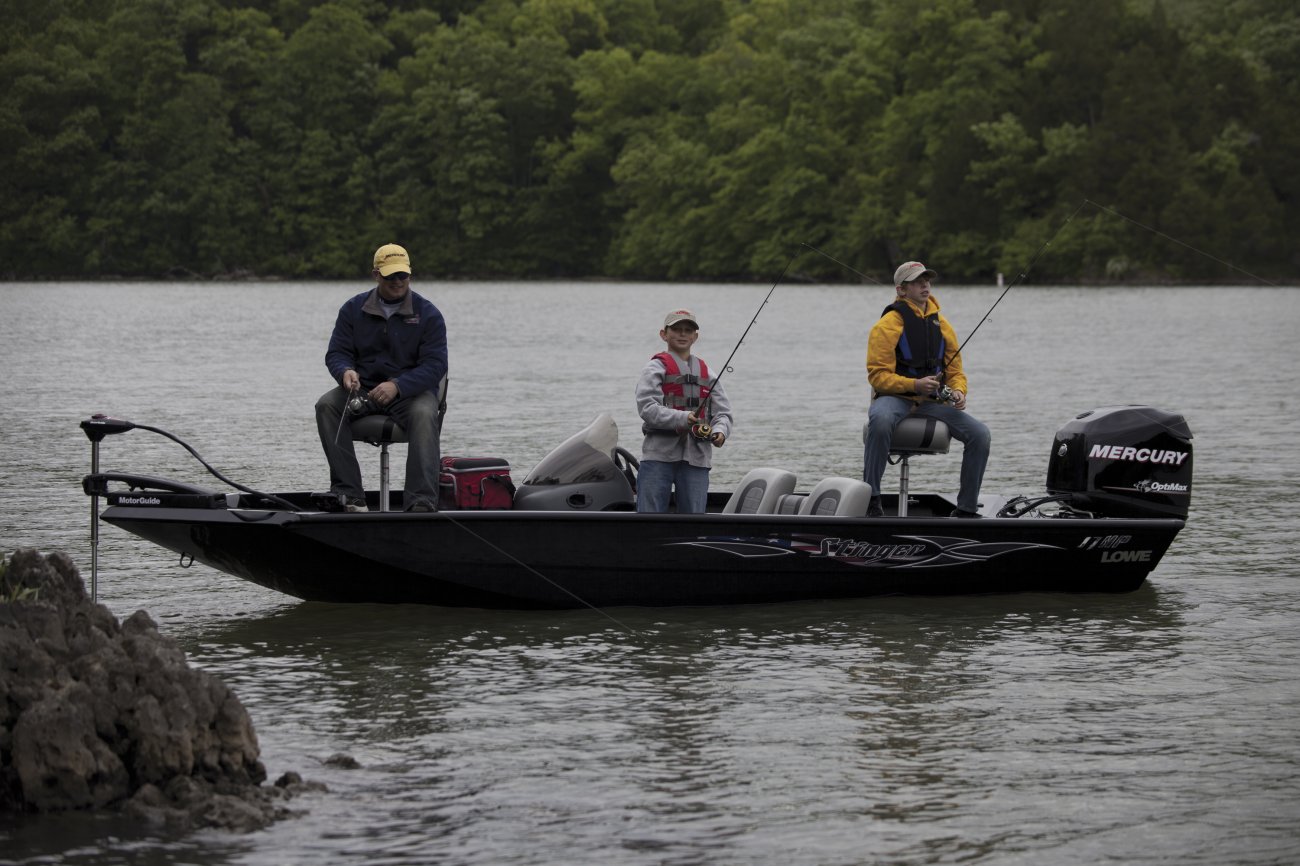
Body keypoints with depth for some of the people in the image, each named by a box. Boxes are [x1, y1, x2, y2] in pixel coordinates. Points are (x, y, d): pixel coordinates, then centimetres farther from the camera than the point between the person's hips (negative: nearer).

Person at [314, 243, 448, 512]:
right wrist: (345, 372, -23)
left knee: (424, 414, -36)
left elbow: (435, 365, -11)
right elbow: (336, 353, 3)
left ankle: (422, 501, -44)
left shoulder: (428, 315, -2)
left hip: (412, 390, -2)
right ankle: (349, 495, -30)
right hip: (363, 389, 3)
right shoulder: (353, 309, 7)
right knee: (327, 405, -26)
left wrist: (397, 386, -27)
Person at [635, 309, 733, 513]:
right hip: (659, 454, -4)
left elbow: (723, 411, 12)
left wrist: (719, 430, -11)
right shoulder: (656, 368, 2)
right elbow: (647, 408, -11)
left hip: (696, 457, 4)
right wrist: (682, 418, -25)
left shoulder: (706, 371, 17)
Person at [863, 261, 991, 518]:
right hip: (894, 398, -5)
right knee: (881, 420, -41)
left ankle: (966, 509, -4)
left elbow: (955, 371, 17)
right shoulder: (887, 325, -5)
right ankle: (870, 498, -31)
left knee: (979, 433, -16)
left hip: (933, 402, 5)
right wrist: (915, 385, -23)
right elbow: (878, 376, -10)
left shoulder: (942, 325, 13)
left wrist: (959, 392, -7)